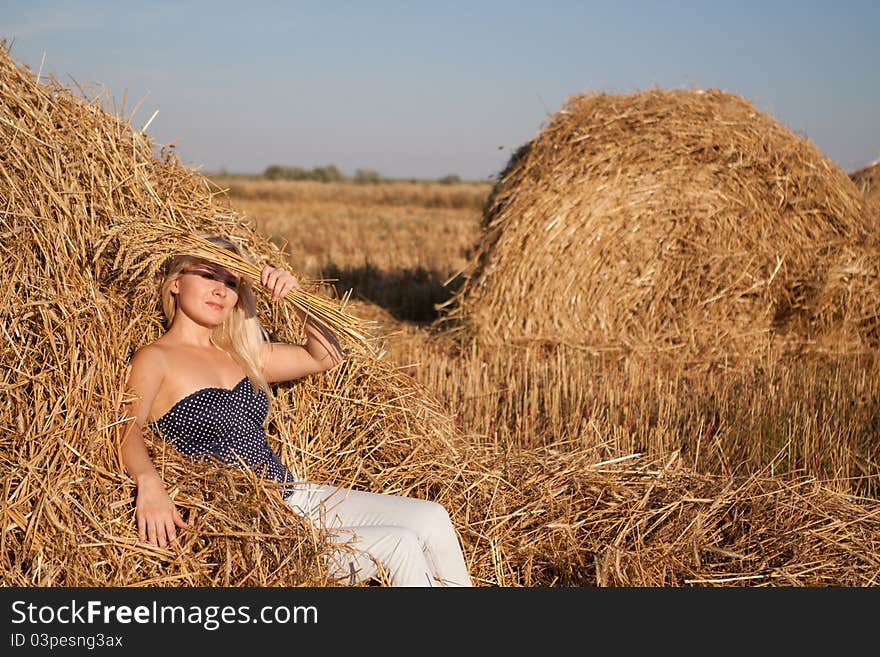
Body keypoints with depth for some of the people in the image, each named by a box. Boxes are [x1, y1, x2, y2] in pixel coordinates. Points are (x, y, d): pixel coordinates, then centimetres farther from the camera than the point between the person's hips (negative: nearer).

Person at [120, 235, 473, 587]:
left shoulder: (239, 354, 15)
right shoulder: (155, 358, -5)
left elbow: (326, 355, 17)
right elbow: (128, 430, -22)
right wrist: (149, 482, -42)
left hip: (296, 494, 7)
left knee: (430, 518, -6)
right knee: (397, 544, -18)